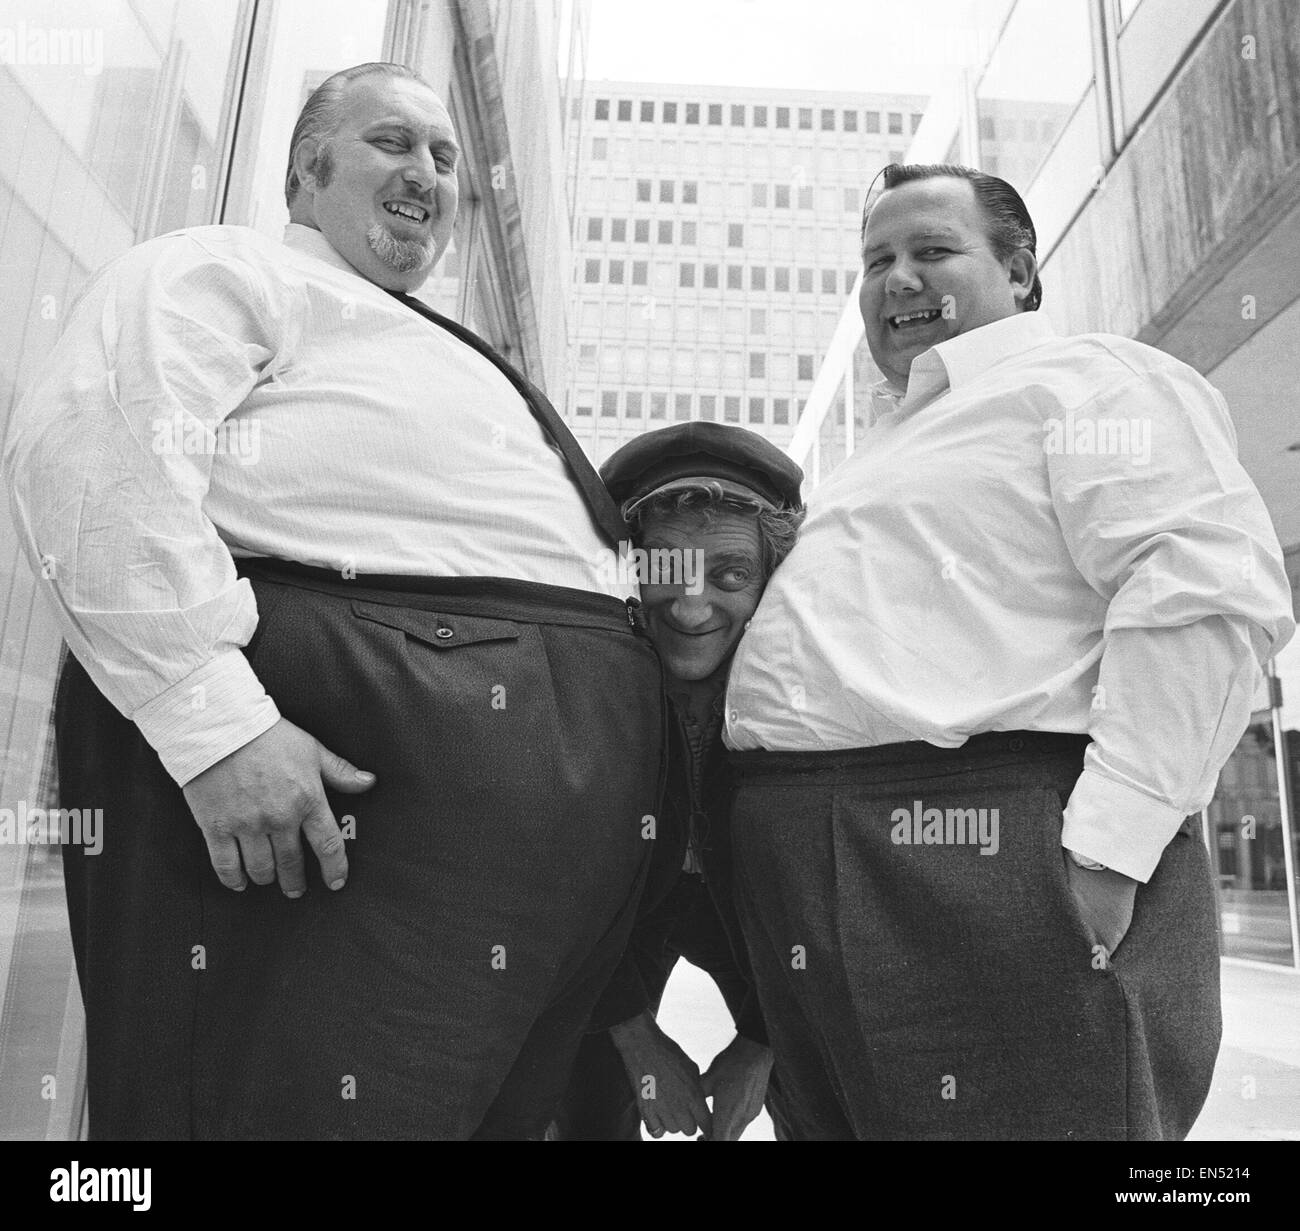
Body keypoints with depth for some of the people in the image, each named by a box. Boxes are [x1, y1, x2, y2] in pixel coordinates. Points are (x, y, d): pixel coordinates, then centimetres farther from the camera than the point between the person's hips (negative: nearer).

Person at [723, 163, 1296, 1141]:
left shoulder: (1087, 380, 2)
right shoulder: (891, 439, 28)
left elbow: (1207, 590, -14)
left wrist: (1109, 839, -21)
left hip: (987, 842, -8)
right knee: (838, 1114, 15)